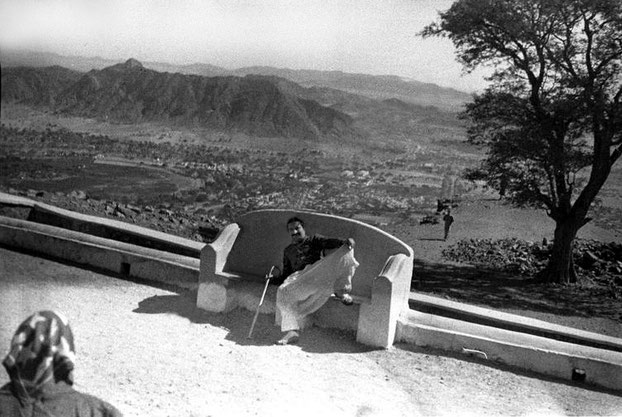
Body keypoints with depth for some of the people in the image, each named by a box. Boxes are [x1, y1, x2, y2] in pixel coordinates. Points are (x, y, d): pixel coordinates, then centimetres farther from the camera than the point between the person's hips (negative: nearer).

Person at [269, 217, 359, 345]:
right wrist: (273, 279, 14)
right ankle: (292, 331, -35)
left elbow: (328, 242, 2)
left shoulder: (313, 240, 22)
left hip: (317, 271, -2)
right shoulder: (288, 251, 33)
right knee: (284, 290, -30)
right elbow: (285, 273, 33)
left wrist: (344, 242, -19)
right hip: (298, 276, 2)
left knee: (344, 253, -25)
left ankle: (342, 292, -17)